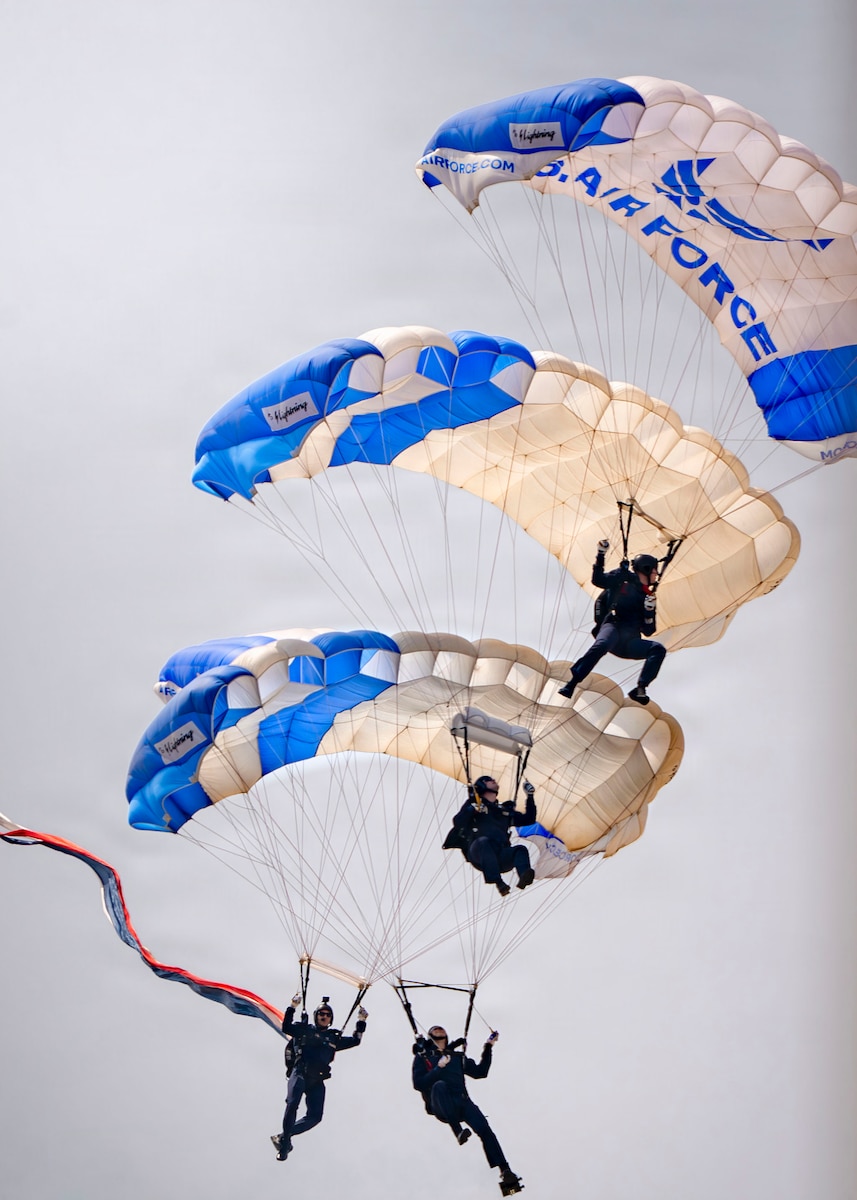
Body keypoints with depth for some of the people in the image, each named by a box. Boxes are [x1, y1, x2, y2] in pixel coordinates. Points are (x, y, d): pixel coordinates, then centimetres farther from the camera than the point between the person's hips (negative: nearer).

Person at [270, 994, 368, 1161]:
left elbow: (355, 1041, 27)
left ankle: (284, 1135, 5)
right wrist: (292, 1008, -6)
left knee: (315, 1116, -9)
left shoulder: (334, 1038, 24)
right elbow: (286, 1027, 1)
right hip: (300, 1073, -4)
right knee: (292, 1104, -26)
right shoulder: (305, 1030, 13)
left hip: (317, 1080, 4)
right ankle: (285, 1142, -13)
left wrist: (361, 1022, 21)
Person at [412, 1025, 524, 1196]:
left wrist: (488, 1048, 17)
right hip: (440, 1106, -3)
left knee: (484, 1129, -22)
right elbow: (418, 1084, 2)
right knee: (439, 1085, -36)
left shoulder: (458, 1057, 28)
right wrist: (438, 1068, -11)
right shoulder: (422, 1057, 17)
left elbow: (480, 1072, 24)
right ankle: (458, 1130, -37)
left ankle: (505, 1171, -27)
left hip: (461, 1101, 3)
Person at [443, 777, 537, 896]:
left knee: (521, 850, -25)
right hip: (478, 853, -4)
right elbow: (457, 822, 4)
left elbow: (529, 820, 34)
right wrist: (472, 809, -14)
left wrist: (530, 797, 25)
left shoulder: (505, 810, 32)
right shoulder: (473, 804, 19)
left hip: (500, 856, 4)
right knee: (484, 841, -37)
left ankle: (524, 876, -56)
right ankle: (498, 882, -54)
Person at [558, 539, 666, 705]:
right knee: (601, 645, -37)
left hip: (629, 642, 5)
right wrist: (601, 555, -4)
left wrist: (649, 611, 1)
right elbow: (598, 579, 3)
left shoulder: (648, 598, 24)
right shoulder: (623, 577, 14)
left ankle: (640, 689, -28)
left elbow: (648, 631, 19)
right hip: (612, 627, -5)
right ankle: (570, 685, -39)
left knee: (658, 649, -18)